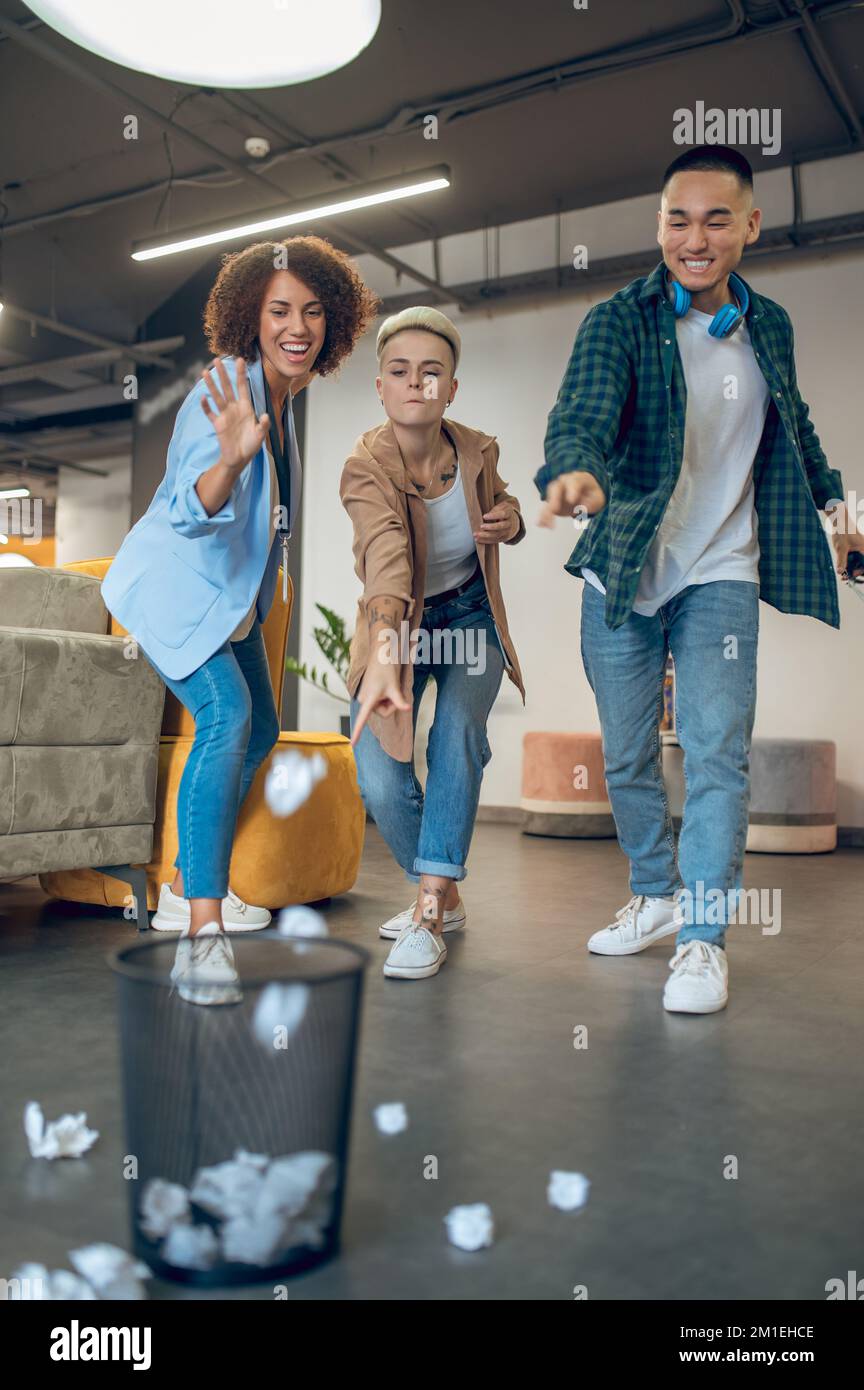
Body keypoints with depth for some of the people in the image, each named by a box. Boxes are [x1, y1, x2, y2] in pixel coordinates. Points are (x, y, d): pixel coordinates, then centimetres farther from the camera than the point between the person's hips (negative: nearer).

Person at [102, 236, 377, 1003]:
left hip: (232, 594, 10)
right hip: (171, 586, -9)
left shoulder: (286, 395, 1)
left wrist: (261, 588, 22)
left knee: (259, 732, 16)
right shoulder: (229, 389, -24)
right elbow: (190, 513, -36)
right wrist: (230, 457, -54)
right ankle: (201, 930, -30)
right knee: (226, 716, -29)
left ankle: (188, 887, 32)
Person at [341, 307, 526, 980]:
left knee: (458, 730, -26)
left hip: (471, 616, 2)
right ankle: (444, 896, 13)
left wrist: (512, 519, -14)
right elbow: (386, 553, -45)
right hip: (399, 623, -1)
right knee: (380, 781, -14)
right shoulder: (367, 466, -25)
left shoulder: (478, 450, -13)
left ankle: (429, 913, -20)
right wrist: (383, 655, -62)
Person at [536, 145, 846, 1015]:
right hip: (621, 572, 0)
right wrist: (575, 471, -48)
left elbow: (792, 424, 22)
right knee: (627, 757, 10)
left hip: (720, 574, 1)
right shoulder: (618, 321, -8)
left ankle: (703, 936, 2)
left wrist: (827, 496, 19)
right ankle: (655, 895, 31)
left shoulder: (769, 326, 4)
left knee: (716, 751, -10)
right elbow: (583, 409, -28)